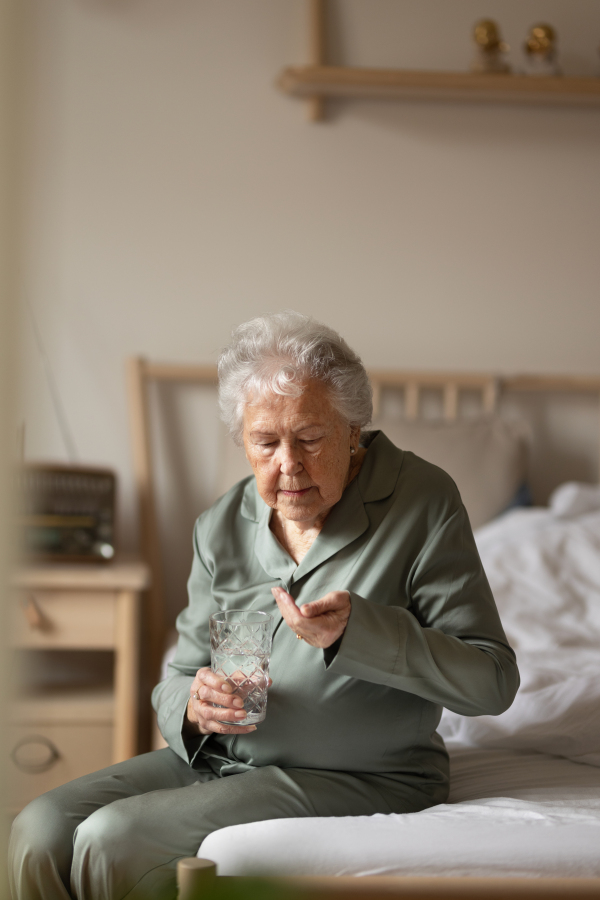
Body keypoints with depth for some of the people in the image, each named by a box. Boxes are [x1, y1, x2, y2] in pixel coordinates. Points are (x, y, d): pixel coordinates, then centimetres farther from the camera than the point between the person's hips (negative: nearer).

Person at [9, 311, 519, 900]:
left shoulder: (422, 503, -9)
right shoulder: (222, 526, 7)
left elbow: (493, 683, -14)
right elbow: (178, 681, 12)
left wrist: (356, 628, -28)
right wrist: (193, 707, -15)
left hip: (356, 780, -5)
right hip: (216, 759, 6)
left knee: (111, 842, -22)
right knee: (41, 830, -15)